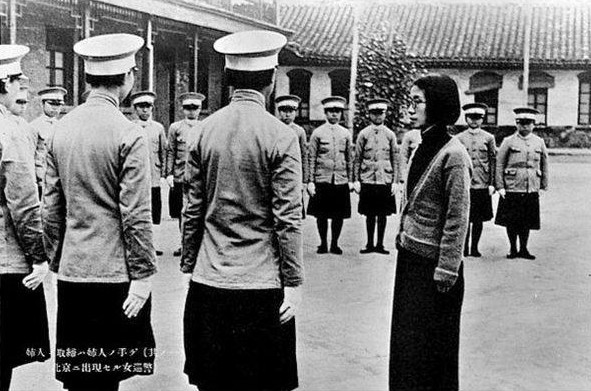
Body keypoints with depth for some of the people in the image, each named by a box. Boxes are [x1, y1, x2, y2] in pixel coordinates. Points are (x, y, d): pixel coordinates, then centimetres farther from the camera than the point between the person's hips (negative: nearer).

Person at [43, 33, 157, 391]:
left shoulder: (60, 130, 6)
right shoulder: (128, 135, -12)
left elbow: (51, 208, 10)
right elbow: (136, 215, -14)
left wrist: (56, 261, 17)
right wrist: (143, 273, -7)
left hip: (72, 272, 6)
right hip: (115, 273, -5)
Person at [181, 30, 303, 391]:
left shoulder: (205, 130, 1)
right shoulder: (281, 136, -10)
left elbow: (193, 209, 5)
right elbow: (288, 218, -11)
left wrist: (189, 265, 14)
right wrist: (294, 281, -4)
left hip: (208, 281, 4)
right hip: (260, 283, -4)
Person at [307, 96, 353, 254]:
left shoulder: (346, 134, 9)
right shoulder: (317, 133, 2)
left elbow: (350, 159, 12)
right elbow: (311, 158, 1)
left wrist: (350, 180, 8)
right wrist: (310, 181, -4)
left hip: (341, 181, 2)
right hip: (322, 180, -2)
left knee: (339, 215, 4)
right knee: (321, 214, 3)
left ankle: (335, 244, 17)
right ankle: (323, 243, 16)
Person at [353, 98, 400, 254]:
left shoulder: (390, 135, 6)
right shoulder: (363, 134, 3)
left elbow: (396, 160, 6)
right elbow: (357, 159, 3)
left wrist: (395, 181, -1)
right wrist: (356, 180, -2)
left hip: (385, 181, 1)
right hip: (367, 181, -1)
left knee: (383, 215, 5)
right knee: (370, 215, 5)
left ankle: (380, 244, 15)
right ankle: (369, 244, 15)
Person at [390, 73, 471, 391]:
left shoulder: (453, 154, -16)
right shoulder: (423, 148, 8)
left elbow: (457, 219, -17)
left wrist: (446, 272, -17)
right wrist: (401, 236, 15)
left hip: (432, 265, -8)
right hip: (409, 258, 8)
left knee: (431, 348, 5)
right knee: (405, 339, 15)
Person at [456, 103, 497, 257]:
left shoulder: (488, 138, 7)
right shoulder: (459, 138, 6)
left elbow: (493, 161, 6)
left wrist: (492, 184, -1)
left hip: (483, 185, 1)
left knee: (479, 219, 6)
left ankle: (474, 248, 15)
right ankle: (464, 248, 7)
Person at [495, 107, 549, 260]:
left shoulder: (539, 142, 9)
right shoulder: (508, 142, 0)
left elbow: (544, 165, 15)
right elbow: (499, 165, -1)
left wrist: (544, 186, 11)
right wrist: (500, 186, -6)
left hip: (531, 190, 2)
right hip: (511, 188, -2)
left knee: (527, 222, 7)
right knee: (511, 221, 3)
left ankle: (523, 249, 20)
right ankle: (513, 249, 17)